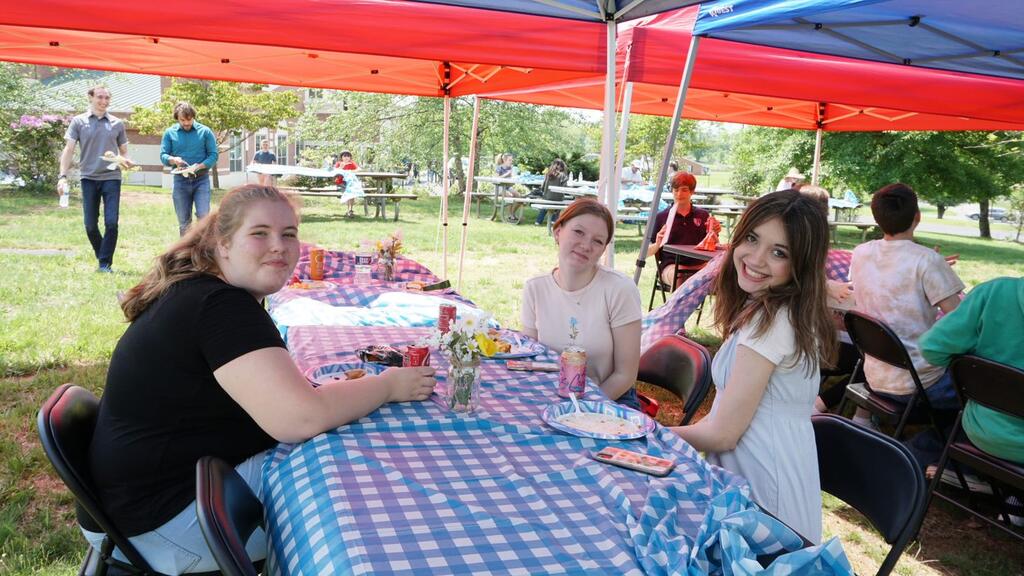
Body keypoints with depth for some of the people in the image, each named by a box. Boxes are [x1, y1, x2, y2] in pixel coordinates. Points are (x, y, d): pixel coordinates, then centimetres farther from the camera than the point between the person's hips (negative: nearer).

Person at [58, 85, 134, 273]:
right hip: (88, 178, 0)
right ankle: (101, 256, 24)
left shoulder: (117, 123, 9)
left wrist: (128, 161, -9)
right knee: (90, 225, 4)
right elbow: (69, 149, 2)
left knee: (111, 223, -9)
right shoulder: (79, 121, 5)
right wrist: (63, 176, -6)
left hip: (111, 177, 0)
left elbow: (123, 151, 14)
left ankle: (105, 263, 0)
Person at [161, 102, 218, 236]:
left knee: (204, 216, -12)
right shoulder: (169, 133, 6)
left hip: (201, 179, -2)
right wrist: (174, 160, -19)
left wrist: (199, 166, -19)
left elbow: (213, 155, -2)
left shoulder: (205, 131, 1)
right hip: (180, 180, 2)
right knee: (184, 221, 7)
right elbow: (163, 155, 4)